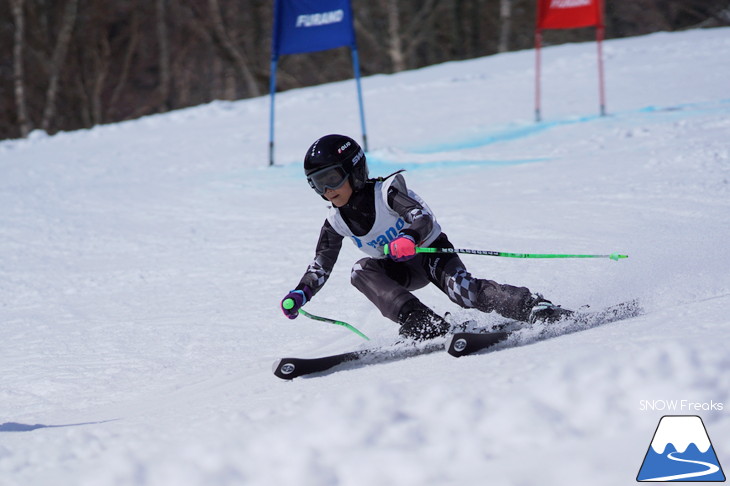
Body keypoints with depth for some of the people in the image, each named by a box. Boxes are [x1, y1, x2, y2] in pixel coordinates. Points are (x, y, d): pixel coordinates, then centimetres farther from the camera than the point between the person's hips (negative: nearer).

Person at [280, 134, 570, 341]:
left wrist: (409, 238, -57)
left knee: (464, 292, -31)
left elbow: (424, 219, -35)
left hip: (432, 252, -5)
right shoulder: (336, 222, -6)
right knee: (363, 270, -25)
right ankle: (422, 324, -34)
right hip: (403, 271, 5)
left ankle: (537, 309, -20)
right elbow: (320, 266, -2)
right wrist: (300, 295, -20)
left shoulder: (386, 192, -23)